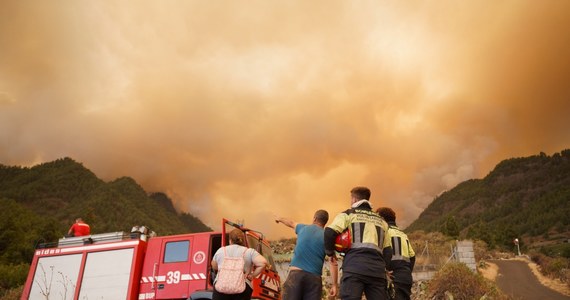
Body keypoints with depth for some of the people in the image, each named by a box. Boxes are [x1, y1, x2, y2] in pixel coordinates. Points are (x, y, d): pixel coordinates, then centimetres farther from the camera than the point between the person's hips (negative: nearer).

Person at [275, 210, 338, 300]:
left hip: (296, 273, 0)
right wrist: (335, 284, 1)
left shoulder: (303, 228, 14)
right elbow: (333, 263, 0)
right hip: (314, 277, 0)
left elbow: (291, 223, 36)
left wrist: (280, 219, 57)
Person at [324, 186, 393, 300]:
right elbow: (388, 252, 21)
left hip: (355, 266, -4)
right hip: (377, 270, 5)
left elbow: (329, 233, -3)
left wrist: (330, 252, 13)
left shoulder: (348, 214, 13)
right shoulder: (381, 220, 28)